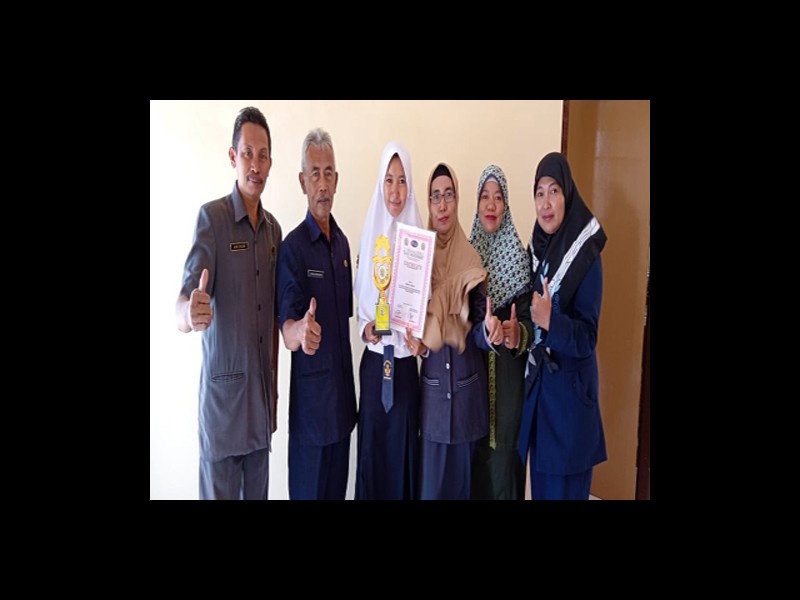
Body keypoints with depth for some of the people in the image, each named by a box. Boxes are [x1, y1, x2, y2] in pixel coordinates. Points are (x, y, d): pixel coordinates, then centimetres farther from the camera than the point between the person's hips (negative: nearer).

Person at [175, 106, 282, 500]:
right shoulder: (211, 217, -10)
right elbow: (183, 302, -18)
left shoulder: (274, 228, 9)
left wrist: (275, 383, 14)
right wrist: (189, 314, -41)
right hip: (223, 391, -5)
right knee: (219, 491, 5)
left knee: (259, 491, 16)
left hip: (262, 391, 6)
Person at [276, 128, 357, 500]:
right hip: (310, 401, -6)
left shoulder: (342, 243, 9)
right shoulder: (292, 247, -13)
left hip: (343, 396, 6)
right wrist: (300, 331, -40)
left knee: (338, 487, 18)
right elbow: (286, 331, -21)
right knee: (309, 490, 6)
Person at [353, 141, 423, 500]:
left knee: (403, 450, 9)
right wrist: (365, 327, -12)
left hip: (405, 363, -1)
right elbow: (361, 298, 5)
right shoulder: (370, 235, 1)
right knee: (372, 447, 11)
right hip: (374, 361, 1)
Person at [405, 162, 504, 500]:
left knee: (463, 476, 15)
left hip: (468, 388, 0)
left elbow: (477, 329, -2)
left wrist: (489, 332, -23)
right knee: (430, 480, 10)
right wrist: (417, 344, -16)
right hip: (433, 388, 0)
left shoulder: (471, 260, -2)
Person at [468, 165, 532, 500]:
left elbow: (529, 318, -4)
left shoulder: (519, 256, -2)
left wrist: (519, 333, -24)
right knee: (472, 449, 9)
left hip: (508, 373, -1)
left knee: (505, 450, 5)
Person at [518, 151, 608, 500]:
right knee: (539, 482, 18)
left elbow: (587, 339, -17)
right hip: (535, 386, 6)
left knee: (563, 488, 6)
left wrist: (550, 321, -33)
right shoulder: (534, 252, 5)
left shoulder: (586, 257, -13)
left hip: (570, 391, -6)